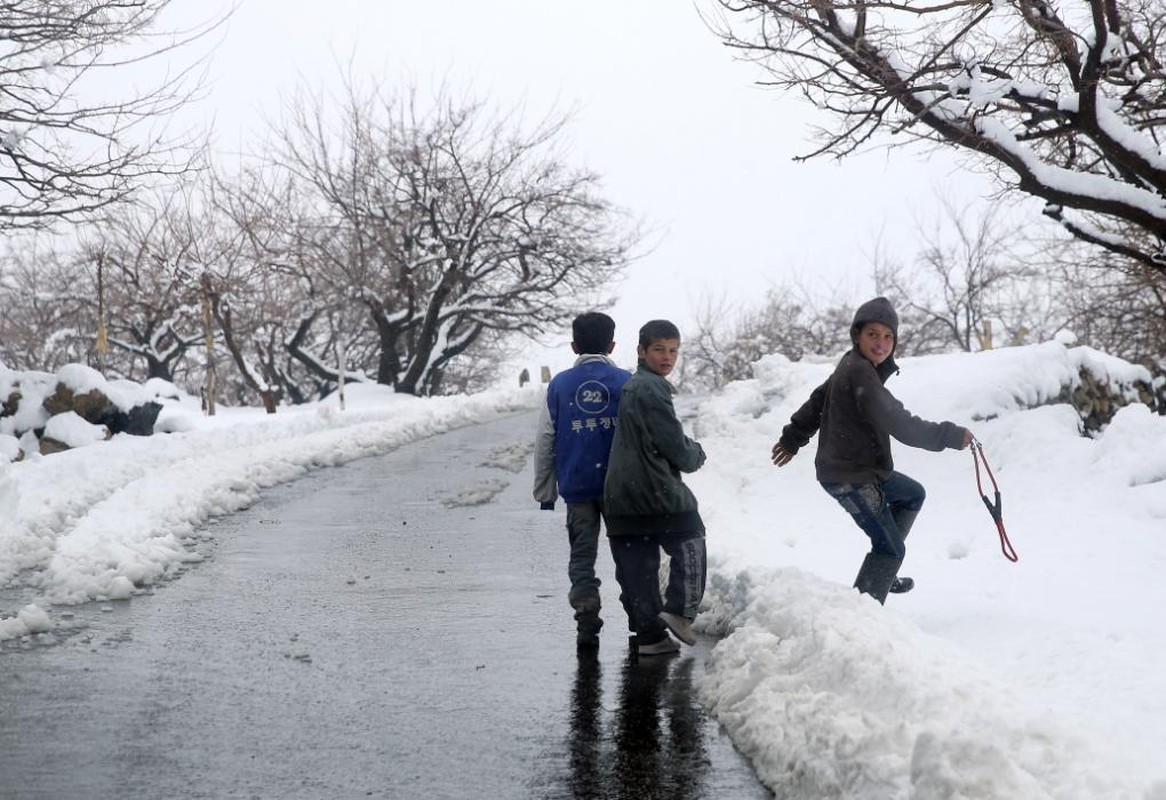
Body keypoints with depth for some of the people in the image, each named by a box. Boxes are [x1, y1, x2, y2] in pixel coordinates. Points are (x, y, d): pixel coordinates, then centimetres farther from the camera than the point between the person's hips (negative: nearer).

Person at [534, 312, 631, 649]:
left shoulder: (559, 385, 4)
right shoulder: (626, 382, -2)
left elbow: (545, 442, 6)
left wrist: (544, 491, 12)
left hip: (576, 486, 1)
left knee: (581, 555, 8)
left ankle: (587, 624, 1)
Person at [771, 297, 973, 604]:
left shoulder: (851, 365, 8)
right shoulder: (861, 373, -24)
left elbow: (818, 399, 22)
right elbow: (899, 423, -28)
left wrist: (793, 438, 35)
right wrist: (950, 435, -21)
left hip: (861, 469, 11)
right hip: (851, 478, -11)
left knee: (913, 495, 29)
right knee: (891, 548, -6)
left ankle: (883, 573, 31)